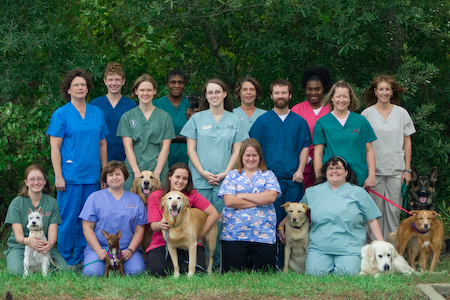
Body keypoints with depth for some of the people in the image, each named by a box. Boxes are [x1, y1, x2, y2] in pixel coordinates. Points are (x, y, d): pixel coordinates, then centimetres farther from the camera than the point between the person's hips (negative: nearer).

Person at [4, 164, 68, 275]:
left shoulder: (52, 202, 4)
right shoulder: (17, 203, -3)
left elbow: (53, 231, -5)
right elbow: (18, 234, -11)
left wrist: (49, 244, -31)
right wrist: (26, 240, -38)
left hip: (44, 246, 2)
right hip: (19, 246, -2)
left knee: (64, 269, -24)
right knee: (16, 271, -33)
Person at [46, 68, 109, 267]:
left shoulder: (97, 113, 11)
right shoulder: (61, 114, -1)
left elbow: (102, 144, 15)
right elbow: (55, 148, -4)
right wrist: (58, 176, -10)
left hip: (92, 176, 4)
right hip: (70, 175, -4)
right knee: (68, 218, -3)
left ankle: (82, 259, 16)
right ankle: (66, 261, 6)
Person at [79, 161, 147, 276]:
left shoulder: (135, 199, 12)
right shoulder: (95, 197, 7)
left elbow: (140, 229, 8)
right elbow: (87, 227, 1)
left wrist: (130, 250, -8)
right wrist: (99, 251, -12)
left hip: (127, 248, 1)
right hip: (99, 247, -1)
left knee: (136, 271, -27)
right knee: (92, 273, -28)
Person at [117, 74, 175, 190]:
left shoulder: (165, 117, 8)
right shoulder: (127, 117, 9)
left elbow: (165, 148, 3)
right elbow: (128, 147, 2)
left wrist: (156, 173, -10)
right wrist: (137, 172, -11)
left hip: (158, 171, 0)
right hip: (133, 172, 0)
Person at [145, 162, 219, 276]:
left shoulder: (192, 195, 1)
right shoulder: (155, 196, 2)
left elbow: (214, 214, -4)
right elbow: (153, 226, -4)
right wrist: (160, 225, -30)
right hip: (162, 243, -1)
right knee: (157, 269, -30)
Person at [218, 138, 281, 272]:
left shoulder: (268, 175, 14)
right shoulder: (232, 176, 11)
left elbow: (271, 197, -6)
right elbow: (229, 201, -5)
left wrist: (242, 196, -4)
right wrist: (259, 201, -4)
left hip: (264, 235, 1)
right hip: (234, 235, 0)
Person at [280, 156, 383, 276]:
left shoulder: (358, 193, 10)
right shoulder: (312, 192, 16)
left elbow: (372, 220, 8)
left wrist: (381, 244, 0)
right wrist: (282, 224, 16)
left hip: (349, 248, -1)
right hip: (318, 247, 1)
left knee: (347, 273, -21)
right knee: (314, 273, -19)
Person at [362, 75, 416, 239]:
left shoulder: (402, 113, 6)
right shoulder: (367, 113, 2)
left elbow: (407, 143, 9)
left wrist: (407, 169, 3)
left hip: (396, 169, 1)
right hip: (374, 169, -1)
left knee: (394, 209, 2)